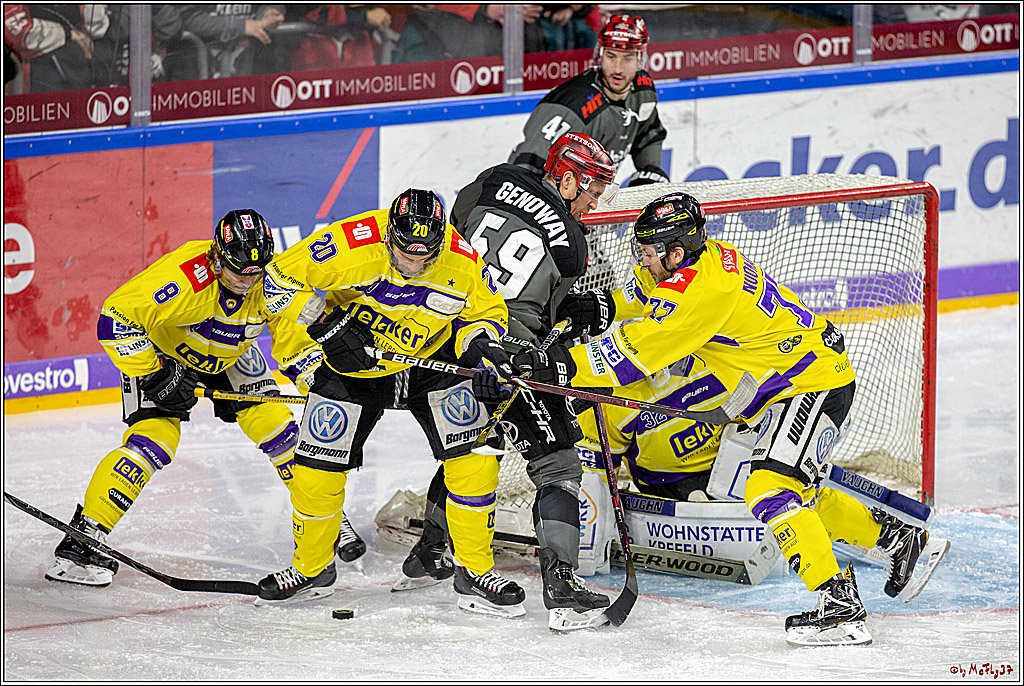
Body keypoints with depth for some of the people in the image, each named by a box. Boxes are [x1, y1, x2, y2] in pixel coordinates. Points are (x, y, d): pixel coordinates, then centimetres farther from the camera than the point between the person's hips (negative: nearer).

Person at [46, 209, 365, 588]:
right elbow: (115, 319, -33)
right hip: (161, 352, -5)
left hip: (229, 355, 5)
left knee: (274, 425, -3)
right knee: (154, 441, -22)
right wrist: (155, 375, -31)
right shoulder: (184, 277, -38)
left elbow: (297, 338, -9)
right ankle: (83, 538, -20)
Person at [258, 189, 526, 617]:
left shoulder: (463, 263, -22)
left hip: (433, 359, 1)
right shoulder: (349, 245, -29)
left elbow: (487, 312, -3)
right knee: (317, 465, -2)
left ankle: (475, 572, 0)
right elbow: (281, 278, -17)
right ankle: (311, 568, 22)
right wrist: (326, 325, -24)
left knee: (473, 452, -12)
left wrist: (482, 344, -24)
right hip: (352, 364, -1)